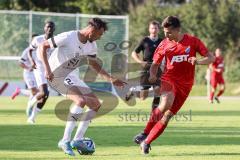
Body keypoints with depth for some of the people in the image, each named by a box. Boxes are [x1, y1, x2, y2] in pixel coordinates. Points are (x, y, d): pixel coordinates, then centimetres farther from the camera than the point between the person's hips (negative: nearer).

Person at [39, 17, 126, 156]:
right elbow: (43, 47, -18)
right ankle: (65, 141, -23)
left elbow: (95, 65, 15)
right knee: (81, 100, -28)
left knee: (96, 105, 5)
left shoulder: (92, 45, 0)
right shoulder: (68, 37, -23)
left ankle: (78, 140, 9)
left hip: (71, 75, 9)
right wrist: (48, 70, -26)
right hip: (57, 75, -9)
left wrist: (111, 79, 4)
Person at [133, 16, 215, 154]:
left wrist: (198, 61, -25)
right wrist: (152, 75, -12)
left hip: (185, 84, 1)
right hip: (169, 79, -1)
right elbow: (155, 64, 10)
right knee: (166, 102, -31)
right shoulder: (164, 45, -1)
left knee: (167, 115, -5)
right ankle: (145, 133, -17)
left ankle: (146, 142, 6)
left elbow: (211, 58, -4)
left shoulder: (193, 41, -4)